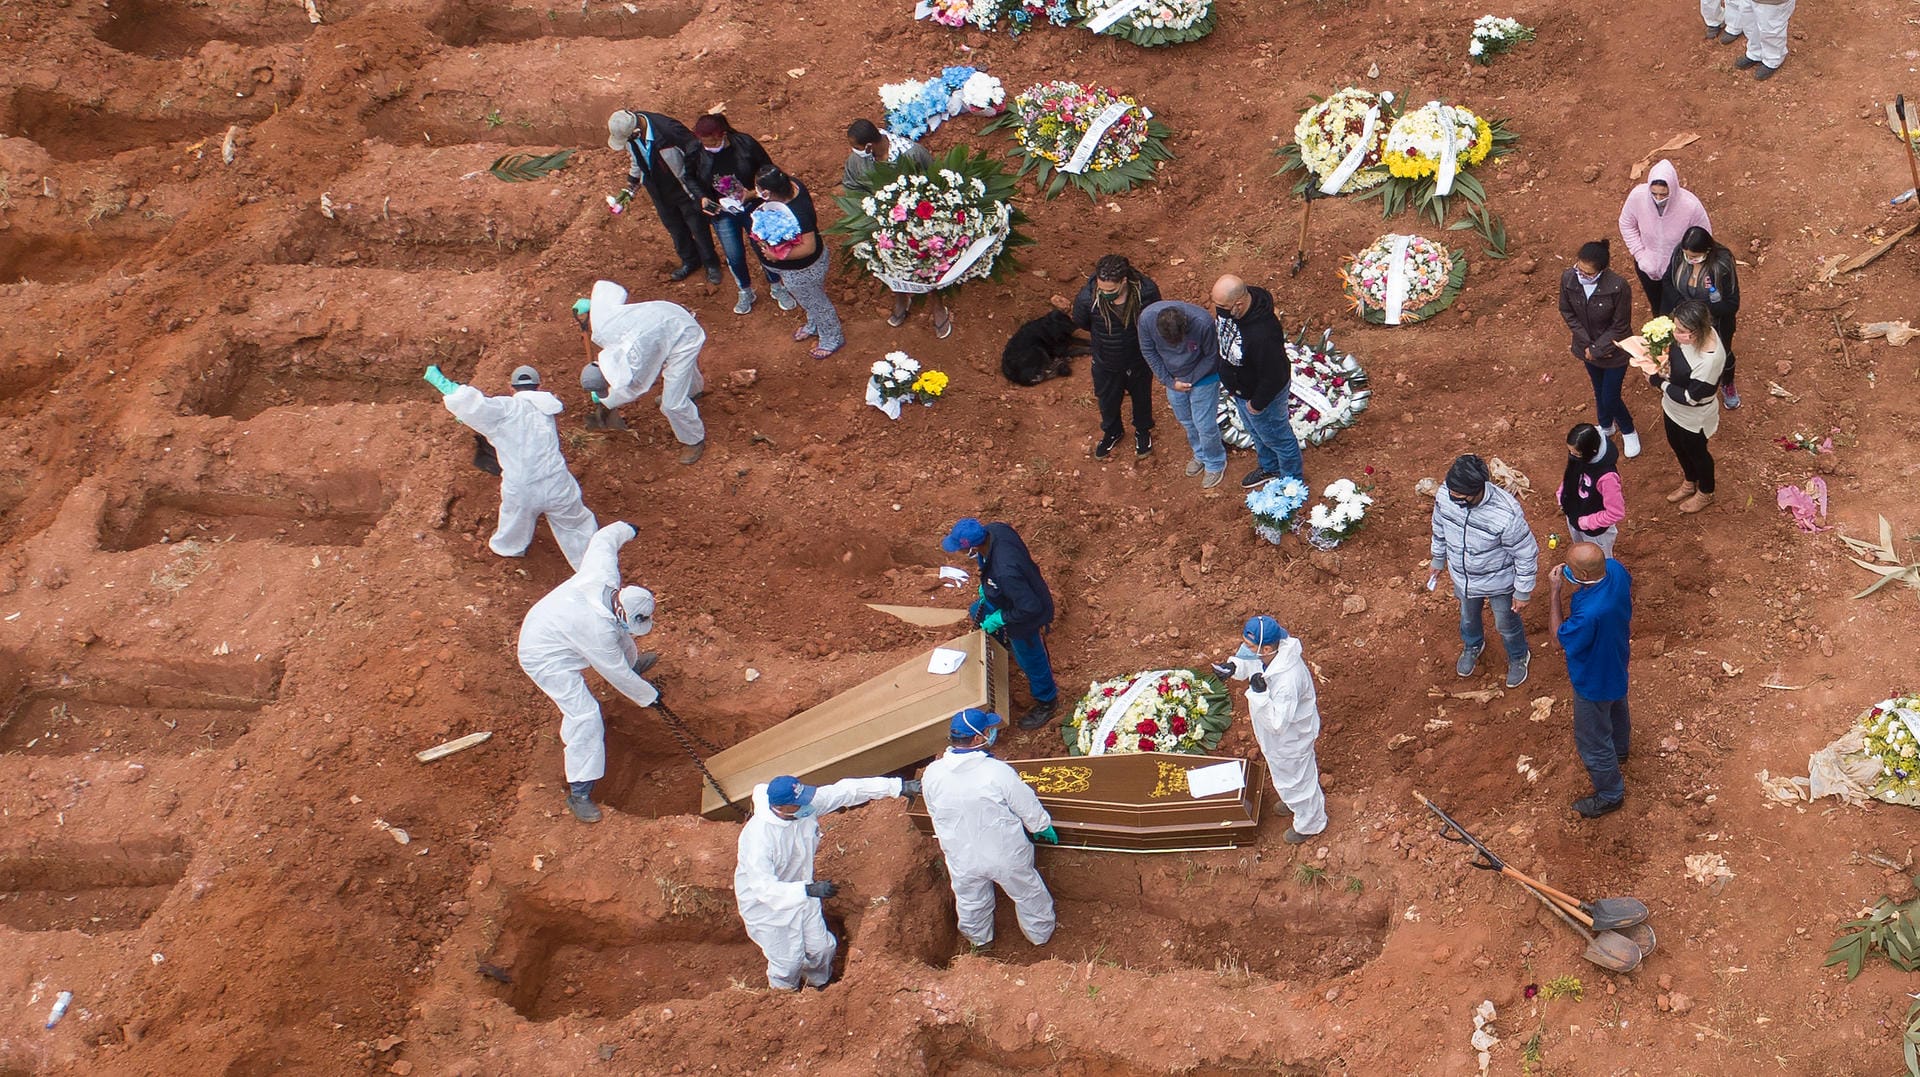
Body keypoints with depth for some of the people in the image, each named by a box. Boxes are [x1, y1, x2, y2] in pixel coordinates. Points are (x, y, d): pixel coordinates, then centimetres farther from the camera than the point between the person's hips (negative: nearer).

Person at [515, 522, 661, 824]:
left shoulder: (603, 573, -24)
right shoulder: (598, 631, -39)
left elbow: (604, 538, -2)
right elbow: (617, 675, -24)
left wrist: (626, 530, 19)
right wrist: (649, 696, -10)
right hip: (546, 659, -9)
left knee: (619, 637, 27)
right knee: (586, 716, -16)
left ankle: (632, 661, 64)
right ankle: (579, 793, -8)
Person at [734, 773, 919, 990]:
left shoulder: (808, 804, -21)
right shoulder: (758, 836, -38)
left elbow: (847, 790, -14)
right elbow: (764, 887, -43)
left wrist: (898, 787, -16)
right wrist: (808, 890, -54)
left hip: (801, 894, 6)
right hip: (766, 905, -6)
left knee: (822, 947, 16)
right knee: (788, 960, 5)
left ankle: (820, 985, 49)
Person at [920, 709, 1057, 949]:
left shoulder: (931, 774, -20)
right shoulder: (998, 772, -31)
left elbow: (934, 812, -1)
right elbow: (1029, 808, -16)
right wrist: (1044, 828, 6)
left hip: (961, 859, 3)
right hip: (1006, 856, -2)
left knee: (970, 901, 30)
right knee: (1027, 894, 26)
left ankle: (980, 940, 55)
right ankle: (1040, 934, 49)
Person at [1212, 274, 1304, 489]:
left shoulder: (1261, 335, -46)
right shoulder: (1227, 306, -21)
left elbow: (1273, 377, -33)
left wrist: (1257, 403, -17)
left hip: (1264, 392, -8)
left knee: (1277, 437, 20)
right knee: (1257, 432, 33)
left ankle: (1293, 480, 47)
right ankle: (1269, 467, 60)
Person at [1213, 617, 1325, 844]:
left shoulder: (1287, 681, -45)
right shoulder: (1265, 655, -22)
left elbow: (1277, 723, -37)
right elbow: (1249, 664, 2)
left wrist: (1260, 694, -47)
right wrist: (1233, 667, -20)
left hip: (1290, 740, -8)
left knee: (1294, 780, 20)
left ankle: (1309, 823, 48)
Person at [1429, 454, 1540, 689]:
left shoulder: (1506, 514, -42)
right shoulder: (1445, 495, -28)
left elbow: (1526, 554, -24)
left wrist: (1523, 592, -12)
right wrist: (1438, 559, 12)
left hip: (1499, 582, -4)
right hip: (1463, 577, 4)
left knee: (1507, 624, 25)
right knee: (1468, 617, 32)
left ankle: (1518, 658, 57)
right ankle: (1472, 646, 66)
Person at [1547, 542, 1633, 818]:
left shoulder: (1589, 614, -48)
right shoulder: (1615, 568, -25)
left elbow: (1561, 638, -25)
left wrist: (1554, 594, -26)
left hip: (1594, 681, -8)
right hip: (1617, 663, 8)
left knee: (1592, 741, 18)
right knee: (1616, 708, 38)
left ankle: (1610, 795, 41)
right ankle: (1620, 748, 68)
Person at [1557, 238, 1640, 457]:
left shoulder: (1618, 287, -34)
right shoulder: (1568, 278, -22)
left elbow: (1620, 327, -21)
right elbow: (1567, 312, -6)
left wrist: (1596, 350, -17)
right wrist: (1587, 344, -11)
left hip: (1614, 350, -4)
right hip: (1588, 347, 4)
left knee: (1610, 398, 7)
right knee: (1599, 390, 26)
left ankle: (1628, 431, 38)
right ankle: (1606, 426, 55)